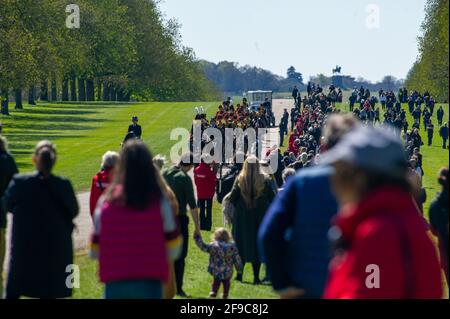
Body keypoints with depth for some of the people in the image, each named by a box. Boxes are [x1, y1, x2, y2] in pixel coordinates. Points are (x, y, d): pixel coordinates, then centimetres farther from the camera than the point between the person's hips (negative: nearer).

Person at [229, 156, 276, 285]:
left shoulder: (240, 179, -8)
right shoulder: (265, 179, -8)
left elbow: (232, 198, -6)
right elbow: (272, 198, -5)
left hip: (242, 216, 0)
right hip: (260, 216, 0)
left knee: (242, 245, 12)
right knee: (257, 245, 5)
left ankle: (239, 273, 14)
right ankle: (256, 276, 3)